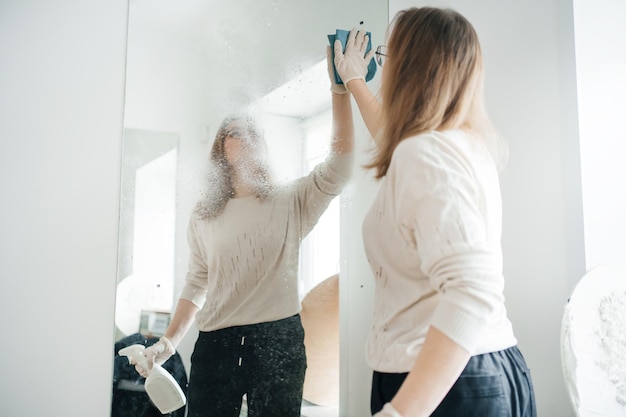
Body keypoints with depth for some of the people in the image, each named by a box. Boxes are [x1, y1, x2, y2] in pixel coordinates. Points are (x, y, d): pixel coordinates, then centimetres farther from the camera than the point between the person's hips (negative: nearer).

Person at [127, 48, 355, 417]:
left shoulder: (291, 202, 4)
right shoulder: (204, 217, 12)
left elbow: (339, 164, -11)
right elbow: (196, 285, 15)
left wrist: (341, 89, -18)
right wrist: (169, 341, 6)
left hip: (279, 340, -1)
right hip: (215, 343, 2)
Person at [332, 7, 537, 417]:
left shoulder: (426, 154, -21)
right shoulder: (466, 141, 8)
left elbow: (473, 292, -33)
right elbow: (392, 131, 31)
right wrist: (354, 80, 44)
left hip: (444, 384, -9)